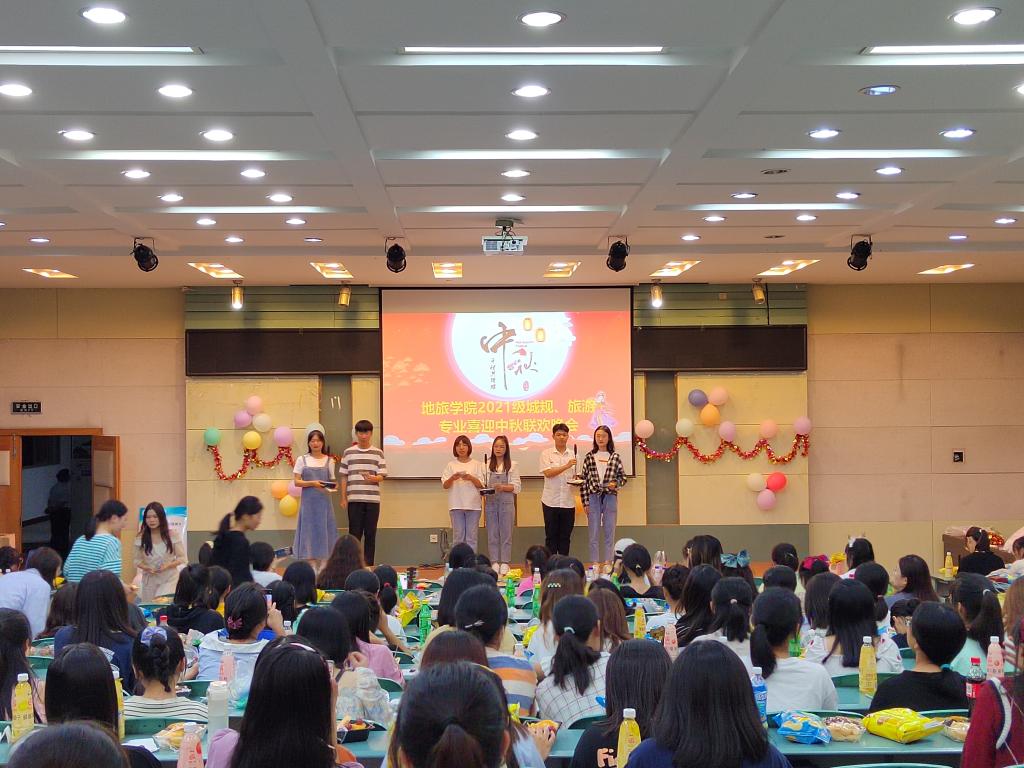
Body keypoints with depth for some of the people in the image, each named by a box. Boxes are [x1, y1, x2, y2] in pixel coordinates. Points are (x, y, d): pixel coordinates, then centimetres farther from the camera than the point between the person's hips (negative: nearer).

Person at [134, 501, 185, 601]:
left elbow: (182, 558, 0)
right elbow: (137, 560, 7)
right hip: (149, 580, 2)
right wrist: (146, 568, -14)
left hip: (169, 579, -2)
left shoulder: (172, 536, -6)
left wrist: (168, 565, -17)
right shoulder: (141, 538, -2)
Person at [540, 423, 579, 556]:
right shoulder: (546, 454, 1)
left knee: (565, 536, 7)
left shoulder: (573, 455, 10)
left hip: (568, 502, 3)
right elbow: (548, 473, -13)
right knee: (551, 536, 3)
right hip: (551, 501, -3)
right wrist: (566, 466, -21)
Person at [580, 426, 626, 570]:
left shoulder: (615, 457, 4)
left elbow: (623, 476, 11)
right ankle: (594, 563, 9)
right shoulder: (589, 457, 3)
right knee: (593, 532, 3)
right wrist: (585, 502, -1)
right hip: (594, 497, 0)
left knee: (609, 532, 5)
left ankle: (608, 562, 12)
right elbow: (584, 480, 4)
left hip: (610, 497, 0)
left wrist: (616, 483, -12)